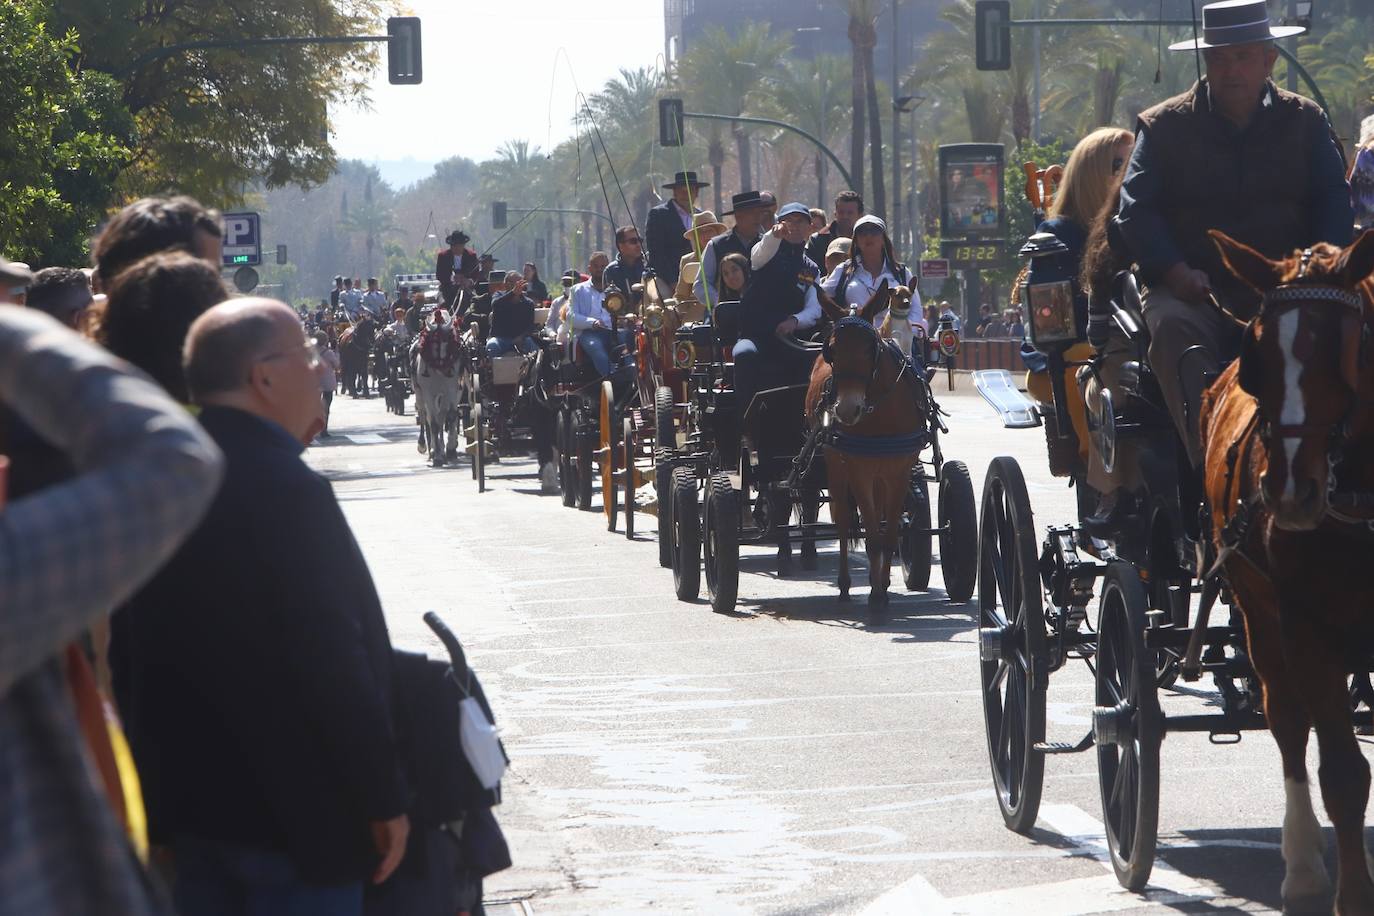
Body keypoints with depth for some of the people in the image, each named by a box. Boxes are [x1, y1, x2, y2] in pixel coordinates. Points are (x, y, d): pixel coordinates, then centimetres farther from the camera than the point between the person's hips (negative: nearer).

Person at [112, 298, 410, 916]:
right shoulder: (288, 492, -20)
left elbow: (129, 656, 11)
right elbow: (338, 668, -20)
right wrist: (384, 800, -12)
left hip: (190, 798, 8)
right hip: (295, 811, -8)